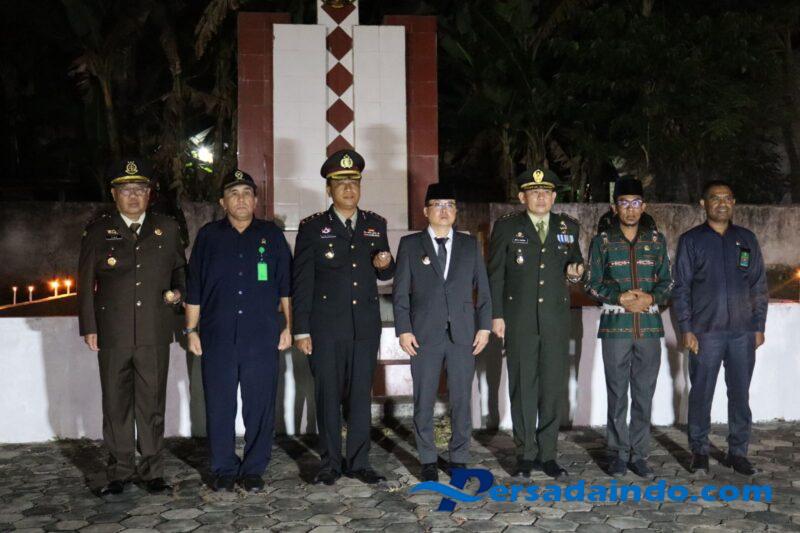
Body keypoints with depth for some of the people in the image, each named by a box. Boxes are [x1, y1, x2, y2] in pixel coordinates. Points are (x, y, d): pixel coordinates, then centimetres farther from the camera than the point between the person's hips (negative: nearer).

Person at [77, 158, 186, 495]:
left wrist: (178, 290, -1)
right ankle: (119, 473, 17)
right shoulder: (97, 232, 6)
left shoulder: (167, 229, 10)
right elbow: (86, 283, 5)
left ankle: (152, 471, 16)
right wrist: (89, 328, -1)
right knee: (116, 405, 5)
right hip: (112, 335, 0)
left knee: (152, 404, 5)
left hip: (155, 334, 1)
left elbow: (180, 268, 20)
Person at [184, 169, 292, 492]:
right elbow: (193, 289, 10)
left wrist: (288, 326, 4)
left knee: (260, 406, 2)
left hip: (262, 336, 0)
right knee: (219, 407, 4)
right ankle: (224, 470, 17)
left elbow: (286, 286, 9)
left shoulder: (272, 235, 9)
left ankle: (254, 470, 14)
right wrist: (191, 330, 6)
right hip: (218, 336, 0)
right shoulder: (208, 236, 9)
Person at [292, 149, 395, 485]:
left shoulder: (375, 225, 11)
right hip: (326, 327, -3)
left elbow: (383, 275, 18)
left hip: (366, 326, 3)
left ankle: (358, 462, 17)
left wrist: (385, 264, -6)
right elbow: (302, 282, -1)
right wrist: (301, 330, -6)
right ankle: (330, 464, 15)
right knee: (328, 395, 3)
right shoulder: (312, 228, 1)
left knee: (361, 395, 7)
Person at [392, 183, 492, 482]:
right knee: (424, 401, 3)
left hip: (463, 334, 1)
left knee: (461, 400, 4)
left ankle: (459, 459, 17)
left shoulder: (470, 244, 11)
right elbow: (400, 292, 3)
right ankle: (428, 460, 17)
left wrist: (484, 326, 2)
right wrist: (403, 330, -5)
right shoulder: (410, 244, 6)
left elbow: (483, 289, 11)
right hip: (424, 335, -1)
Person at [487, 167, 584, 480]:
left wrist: (575, 272, -4)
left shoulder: (569, 227, 9)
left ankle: (547, 453, 17)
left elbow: (575, 262, 21)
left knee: (554, 388, 5)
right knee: (522, 388, 3)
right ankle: (526, 454, 14)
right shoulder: (506, 227, 2)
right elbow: (495, 275, 2)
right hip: (519, 321, -2)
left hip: (556, 320, 2)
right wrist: (496, 315, -4)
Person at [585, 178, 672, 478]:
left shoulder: (656, 240, 9)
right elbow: (592, 283, 4)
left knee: (644, 394, 4)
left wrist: (651, 298, -9)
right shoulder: (603, 241, 5)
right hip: (615, 326, -1)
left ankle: (639, 454, 14)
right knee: (617, 394, 2)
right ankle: (619, 453, 13)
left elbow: (667, 281, 11)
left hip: (649, 327, 2)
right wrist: (620, 297, -12)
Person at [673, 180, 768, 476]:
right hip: (705, 332, -2)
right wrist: (686, 329, -6)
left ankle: (738, 452, 17)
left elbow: (759, 285, 12)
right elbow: (681, 288, 1)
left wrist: (759, 326, 5)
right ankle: (699, 451, 14)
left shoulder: (747, 239, 10)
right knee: (701, 393, 2)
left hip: (743, 332, 2)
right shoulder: (691, 240, 3)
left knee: (740, 393, 7)